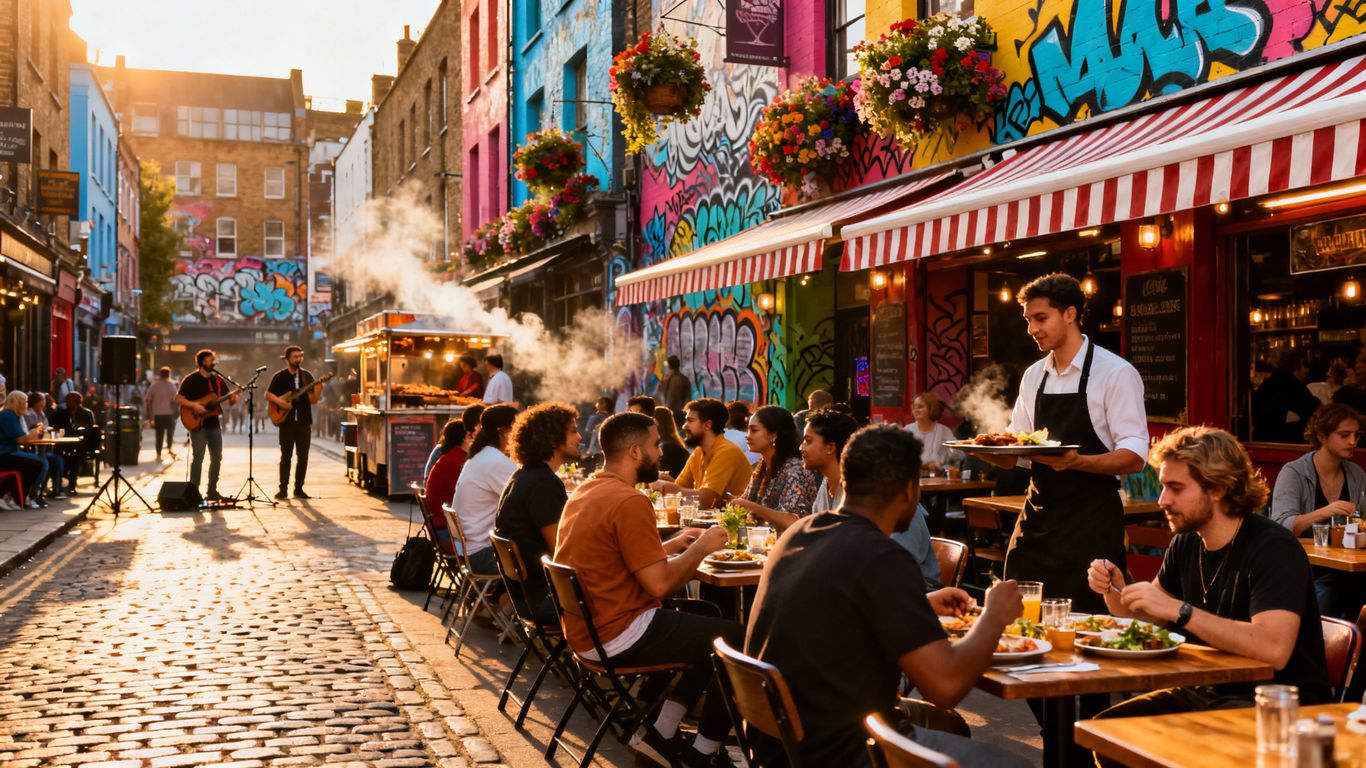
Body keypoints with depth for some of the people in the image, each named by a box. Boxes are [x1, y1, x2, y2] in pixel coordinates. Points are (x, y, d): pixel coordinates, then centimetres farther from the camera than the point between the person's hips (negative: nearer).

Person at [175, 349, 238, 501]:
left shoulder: (218, 380, 11)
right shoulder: (191, 380, -5)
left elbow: (230, 400, 11)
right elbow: (178, 399, -9)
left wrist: (233, 399, -12)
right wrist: (193, 405, -23)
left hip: (214, 424, 6)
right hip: (197, 424, -6)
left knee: (216, 457, 7)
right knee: (198, 457, -10)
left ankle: (212, 491, 16)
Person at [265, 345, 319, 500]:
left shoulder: (307, 376, 7)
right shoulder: (280, 376, 0)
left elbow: (313, 400, 3)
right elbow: (268, 394, 2)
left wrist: (318, 389, -17)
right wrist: (279, 402, -16)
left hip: (304, 421, 2)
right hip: (286, 421, -2)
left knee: (303, 457, 2)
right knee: (286, 456, 0)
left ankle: (299, 488, 10)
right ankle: (283, 488, 6)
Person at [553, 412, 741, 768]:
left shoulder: (585, 491, 9)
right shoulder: (629, 501, -21)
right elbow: (660, 584, -22)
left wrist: (673, 544, 15)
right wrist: (701, 547, -8)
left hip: (589, 629, 10)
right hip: (619, 636, -10)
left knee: (707, 626, 22)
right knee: (736, 639, 2)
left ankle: (661, 735, 17)